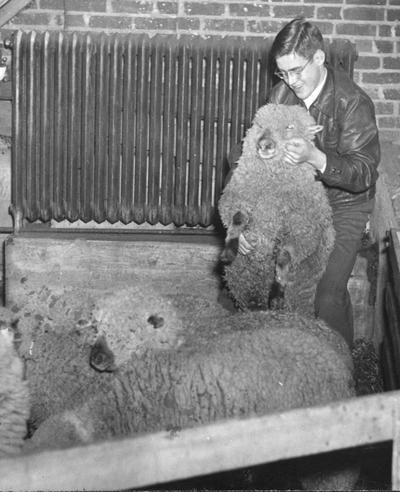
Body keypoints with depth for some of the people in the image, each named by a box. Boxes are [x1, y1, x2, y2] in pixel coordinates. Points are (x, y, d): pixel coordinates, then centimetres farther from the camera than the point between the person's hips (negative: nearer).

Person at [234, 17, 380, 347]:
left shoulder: (353, 103, -22)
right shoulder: (281, 96, -8)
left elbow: (364, 174, -26)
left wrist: (316, 158, -44)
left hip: (343, 205, -4)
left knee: (328, 294, -14)